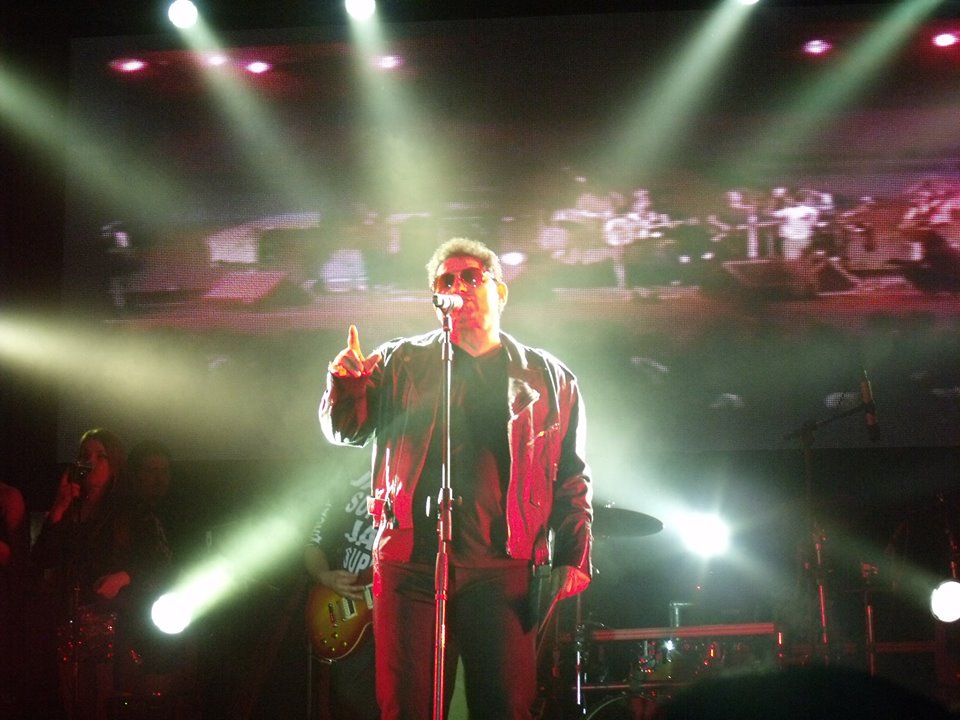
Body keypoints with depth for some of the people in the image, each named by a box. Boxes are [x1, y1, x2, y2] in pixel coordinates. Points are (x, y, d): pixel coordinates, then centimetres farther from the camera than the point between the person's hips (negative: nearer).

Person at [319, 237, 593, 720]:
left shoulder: (549, 379, 12)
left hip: (503, 568, 0)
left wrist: (571, 559, 1)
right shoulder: (400, 363, 14)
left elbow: (572, 478, 11)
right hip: (411, 559, 1)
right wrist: (347, 384, -12)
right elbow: (348, 429, 10)